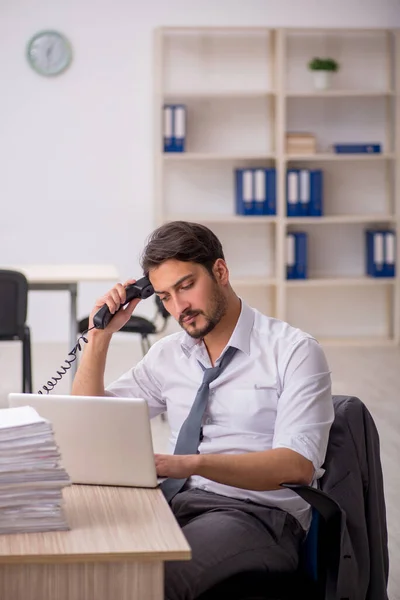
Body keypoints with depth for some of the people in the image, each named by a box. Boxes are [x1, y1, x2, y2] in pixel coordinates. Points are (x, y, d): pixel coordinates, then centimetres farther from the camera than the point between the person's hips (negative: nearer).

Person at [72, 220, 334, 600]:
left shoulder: (294, 351, -2)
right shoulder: (167, 355, 15)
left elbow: (298, 465, -15)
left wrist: (191, 462, -28)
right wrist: (100, 337, 6)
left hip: (258, 511, -5)